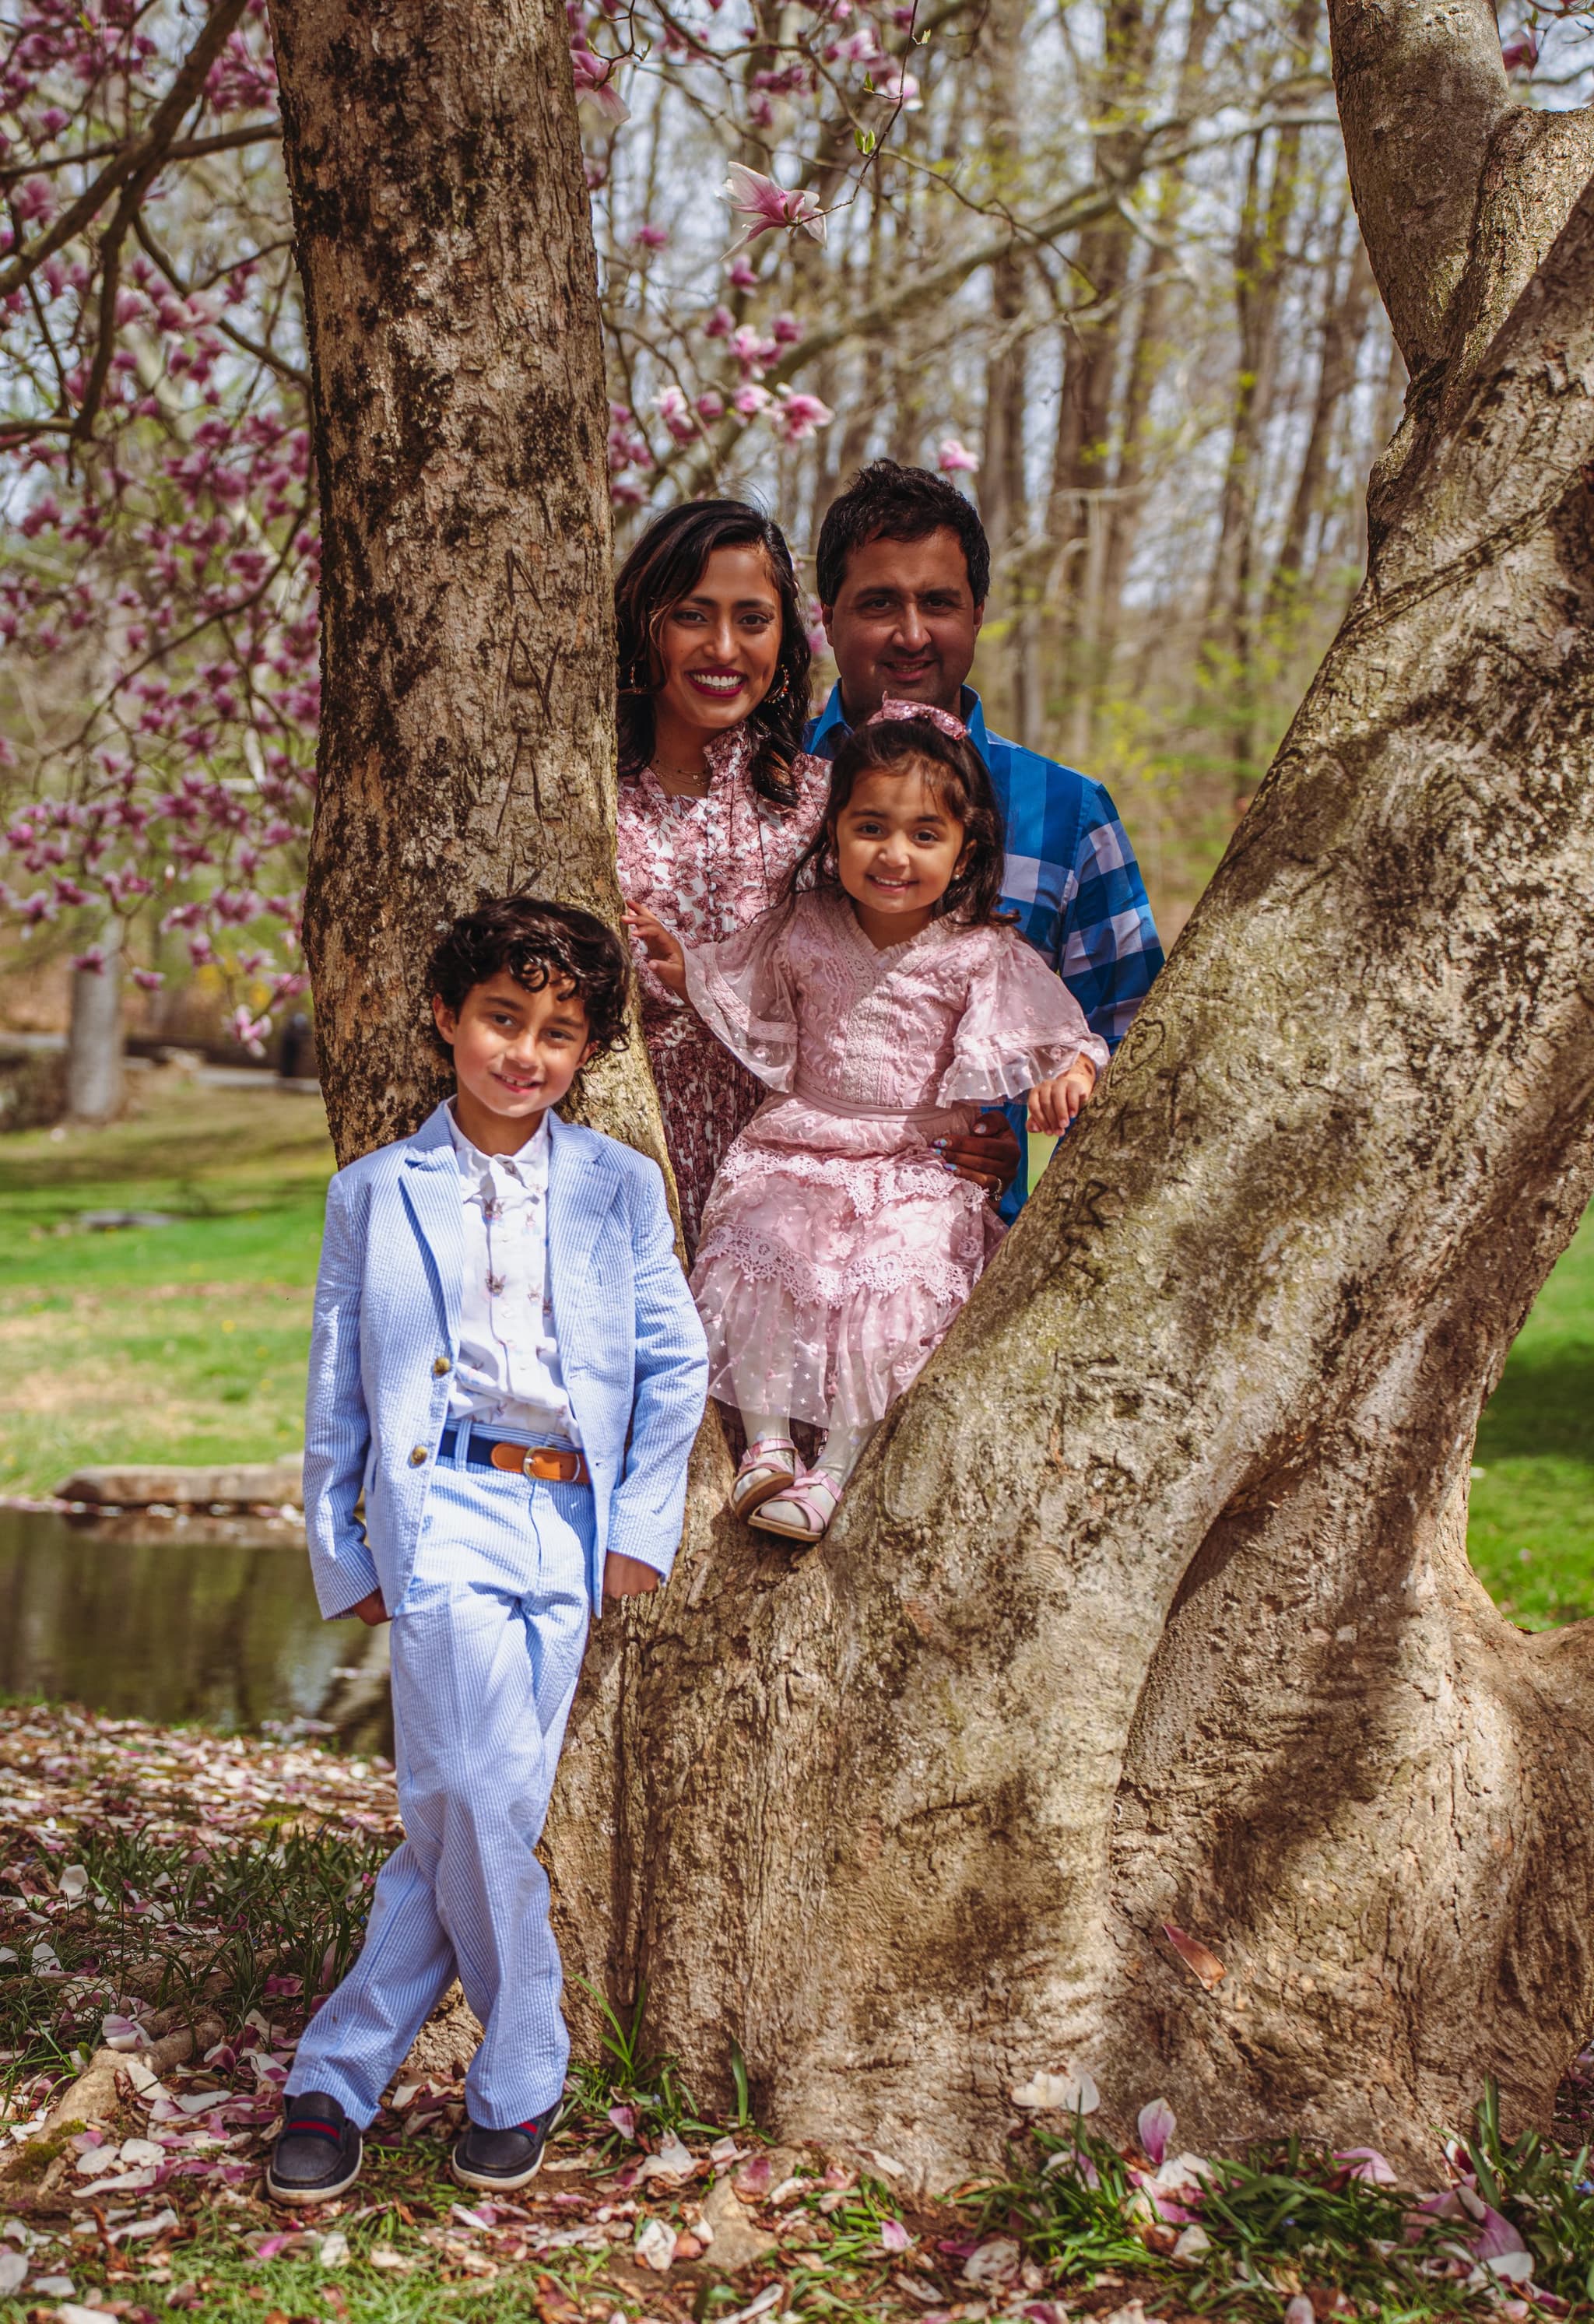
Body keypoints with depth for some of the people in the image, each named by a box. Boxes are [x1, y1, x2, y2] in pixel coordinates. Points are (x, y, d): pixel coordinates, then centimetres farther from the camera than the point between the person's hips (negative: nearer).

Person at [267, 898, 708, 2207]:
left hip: (569, 1522, 2)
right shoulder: (377, 1194, 8)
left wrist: (640, 1526, 2)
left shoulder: (618, 1188, 9)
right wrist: (341, 1550, 8)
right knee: (480, 1803, -14)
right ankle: (521, 2079, 6)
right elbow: (335, 1390, 11)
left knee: (466, 1817, 0)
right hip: (441, 1507, -1)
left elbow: (677, 1363, 10)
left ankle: (339, 2076, 16)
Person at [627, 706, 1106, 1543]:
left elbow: (1056, 1034, -1)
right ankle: (766, 1440, -13)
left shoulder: (985, 955, -3)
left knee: (896, 1278, -27)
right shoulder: (802, 930, 6)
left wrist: (1069, 1075, -24)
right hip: (799, 1150, 2)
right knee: (761, 1249, -24)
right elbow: (752, 1014, 21)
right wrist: (679, 964, 8)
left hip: (922, 1167, -2)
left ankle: (837, 1462, -17)